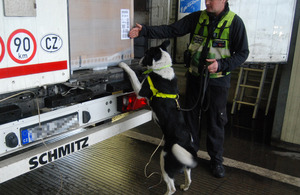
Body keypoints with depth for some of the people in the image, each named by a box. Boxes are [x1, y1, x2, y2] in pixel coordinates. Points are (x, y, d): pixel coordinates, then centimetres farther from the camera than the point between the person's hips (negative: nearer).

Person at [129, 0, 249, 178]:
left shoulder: (234, 22, -10)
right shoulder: (197, 18, -2)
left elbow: (242, 53, -8)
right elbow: (171, 30, -8)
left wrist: (221, 65, -24)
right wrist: (144, 31, -20)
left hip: (218, 80, -3)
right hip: (195, 77, 3)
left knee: (216, 121, 8)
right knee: (191, 117, 13)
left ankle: (216, 160, 28)